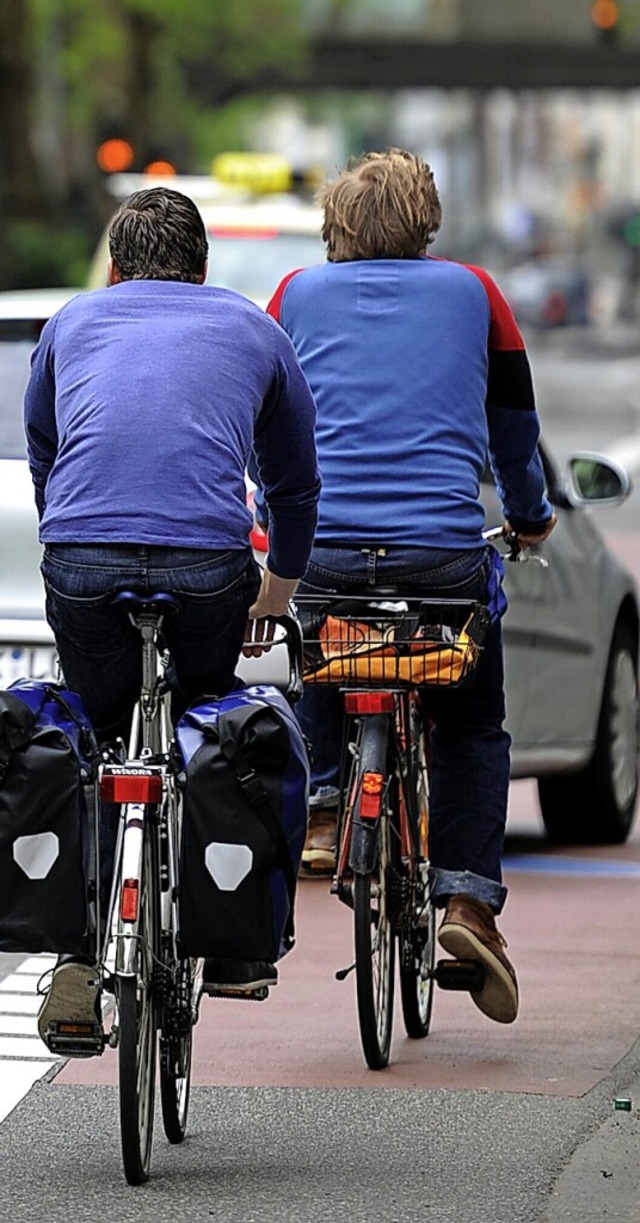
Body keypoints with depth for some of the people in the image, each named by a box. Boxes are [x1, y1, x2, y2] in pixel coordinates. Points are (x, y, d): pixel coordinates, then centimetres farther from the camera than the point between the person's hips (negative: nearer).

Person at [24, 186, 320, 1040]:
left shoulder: (73, 322, 27)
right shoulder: (252, 329, 26)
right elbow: (295, 481, 36)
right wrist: (279, 591, 52)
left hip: (81, 558, 0)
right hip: (208, 567, 0)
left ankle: (81, 961, 4)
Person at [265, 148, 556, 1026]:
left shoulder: (298, 296, 13)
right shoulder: (472, 293, 12)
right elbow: (515, 422, 22)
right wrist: (530, 515, 39)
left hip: (324, 549, 1)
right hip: (447, 551, -1)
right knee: (473, 729, 17)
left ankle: (319, 811, 13)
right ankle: (469, 901, 2)